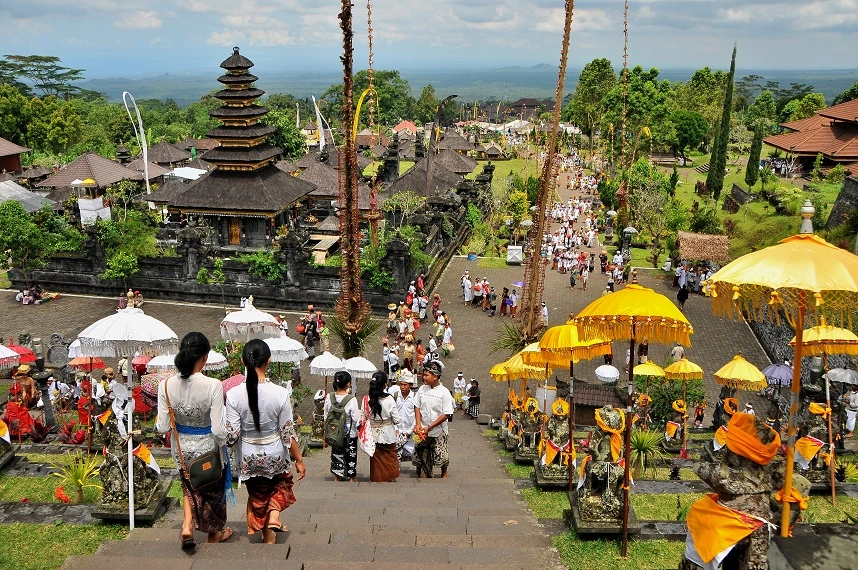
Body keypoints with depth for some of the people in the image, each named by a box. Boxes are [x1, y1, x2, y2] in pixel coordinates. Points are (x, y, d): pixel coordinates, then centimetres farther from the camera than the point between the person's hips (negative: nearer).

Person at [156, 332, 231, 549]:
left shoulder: (166, 385, -17)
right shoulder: (213, 386, -28)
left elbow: (162, 427, -11)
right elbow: (218, 430, -25)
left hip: (181, 448, 3)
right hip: (207, 449, -3)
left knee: (190, 486, 33)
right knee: (212, 490, 24)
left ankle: (187, 526, 17)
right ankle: (214, 534, 45)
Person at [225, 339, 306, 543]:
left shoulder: (234, 395, -18)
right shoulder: (280, 393, -21)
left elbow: (231, 436, -15)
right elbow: (288, 433, -14)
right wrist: (299, 460, -1)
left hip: (249, 458, 1)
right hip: (276, 456, -1)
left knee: (258, 497, 24)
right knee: (281, 483, 32)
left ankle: (268, 538, 35)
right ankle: (274, 515, 11)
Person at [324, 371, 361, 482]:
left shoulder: (329, 397, -9)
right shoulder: (351, 399, -22)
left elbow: (326, 416, 1)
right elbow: (356, 419, -20)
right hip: (350, 435, -4)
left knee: (336, 457, 17)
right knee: (350, 457, 13)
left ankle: (337, 479, 26)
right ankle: (351, 480, 22)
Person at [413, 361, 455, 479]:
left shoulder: (444, 393, -14)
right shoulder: (422, 389, -1)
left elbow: (446, 414, -15)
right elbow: (417, 406, 6)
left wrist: (429, 427, -18)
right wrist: (418, 424, -9)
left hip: (438, 431, -3)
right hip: (422, 430, 4)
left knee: (441, 455, 5)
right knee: (421, 455, 9)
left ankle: (444, 473, 33)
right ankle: (423, 476, 27)